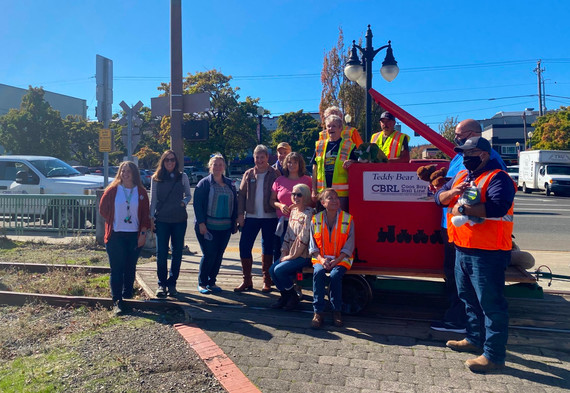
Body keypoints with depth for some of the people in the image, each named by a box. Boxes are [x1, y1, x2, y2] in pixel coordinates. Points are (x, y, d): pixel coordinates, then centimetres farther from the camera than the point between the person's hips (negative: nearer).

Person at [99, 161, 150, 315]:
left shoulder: (141, 192, 4)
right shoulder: (112, 190, 2)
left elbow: (145, 214, 4)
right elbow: (103, 209, 10)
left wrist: (143, 233, -2)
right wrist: (113, 221, 6)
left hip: (135, 236, 1)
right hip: (116, 235, -1)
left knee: (130, 267, 9)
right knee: (116, 268, -3)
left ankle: (127, 295, 22)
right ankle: (117, 301, 0)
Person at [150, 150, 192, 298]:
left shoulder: (182, 176, 5)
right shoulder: (156, 178, 6)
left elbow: (189, 195, 11)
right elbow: (153, 199, 8)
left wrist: (184, 202, -9)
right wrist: (151, 217, 3)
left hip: (179, 220, 1)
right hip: (161, 220, 0)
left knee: (177, 252, 6)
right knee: (161, 253, -1)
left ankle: (172, 283, 18)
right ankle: (161, 284, 12)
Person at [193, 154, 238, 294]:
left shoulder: (229, 184, 12)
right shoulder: (204, 183, -1)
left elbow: (234, 203, 16)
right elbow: (197, 204, -5)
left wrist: (235, 221, 10)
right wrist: (201, 223, -13)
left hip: (225, 228, 4)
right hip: (207, 227, -4)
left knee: (219, 255, 7)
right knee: (209, 254, -6)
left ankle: (211, 282, 21)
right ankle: (202, 283, 10)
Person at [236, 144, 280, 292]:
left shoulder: (274, 174, 2)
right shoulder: (248, 174, 9)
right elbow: (241, 194, 10)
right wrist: (240, 214, 2)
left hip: (270, 217, -2)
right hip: (251, 216, 3)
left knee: (268, 248, 7)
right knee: (244, 246, -2)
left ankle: (267, 280, 19)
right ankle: (247, 281, 11)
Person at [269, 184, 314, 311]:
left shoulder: (309, 213, -13)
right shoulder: (293, 211, 13)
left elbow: (304, 238, -18)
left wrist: (291, 255, -14)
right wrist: (284, 252, 4)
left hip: (304, 255, -8)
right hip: (291, 254, 8)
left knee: (279, 270, -20)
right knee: (272, 270, -7)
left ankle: (293, 297, 2)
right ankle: (285, 296, 13)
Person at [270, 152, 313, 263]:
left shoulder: (307, 180, 7)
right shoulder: (279, 180, 13)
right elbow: (271, 200, 17)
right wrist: (280, 205, -4)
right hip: (282, 223, 2)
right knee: (278, 252, -1)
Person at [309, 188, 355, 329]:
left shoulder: (347, 219, -1)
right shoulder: (316, 219, 4)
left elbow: (349, 246, -2)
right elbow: (313, 245, 5)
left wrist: (336, 261, -14)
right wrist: (321, 259, -12)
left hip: (341, 259, -1)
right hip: (321, 258, 1)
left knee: (335, 275, -30)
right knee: (318, 273, -30)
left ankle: (337, 311, -10)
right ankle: (318, 312, -21)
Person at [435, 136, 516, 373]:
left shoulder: (498, 178, -12)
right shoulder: (461, 176, 15)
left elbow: (498, 207, -28)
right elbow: (440, 198, 13)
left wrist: (463, 208, -22)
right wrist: (453, 192, -9)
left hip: (487, 253, -9)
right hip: (462, 249, 9)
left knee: (490, 303, -2)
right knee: (468, 298, 20)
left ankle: (494, 355, 7)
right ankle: (474, 339, 36)